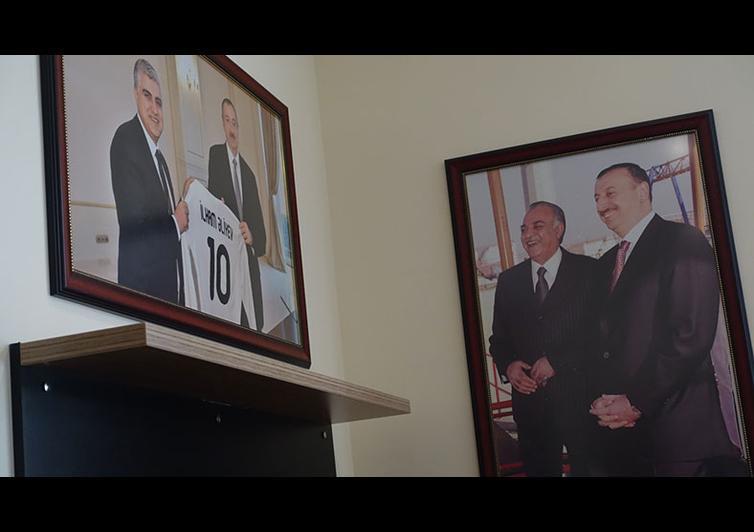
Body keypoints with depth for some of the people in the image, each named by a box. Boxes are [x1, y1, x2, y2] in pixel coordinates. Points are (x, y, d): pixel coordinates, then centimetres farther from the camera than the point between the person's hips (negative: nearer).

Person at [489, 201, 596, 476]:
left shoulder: (589, 271, -2)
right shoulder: (509, 280, 11)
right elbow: (498, 338, 14)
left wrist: (556, 361, -14)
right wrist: (508, 366, -6)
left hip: (579, 395, -3)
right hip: (530, 397, 4)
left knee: (588, 468, 4)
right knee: (538, 469, 9)